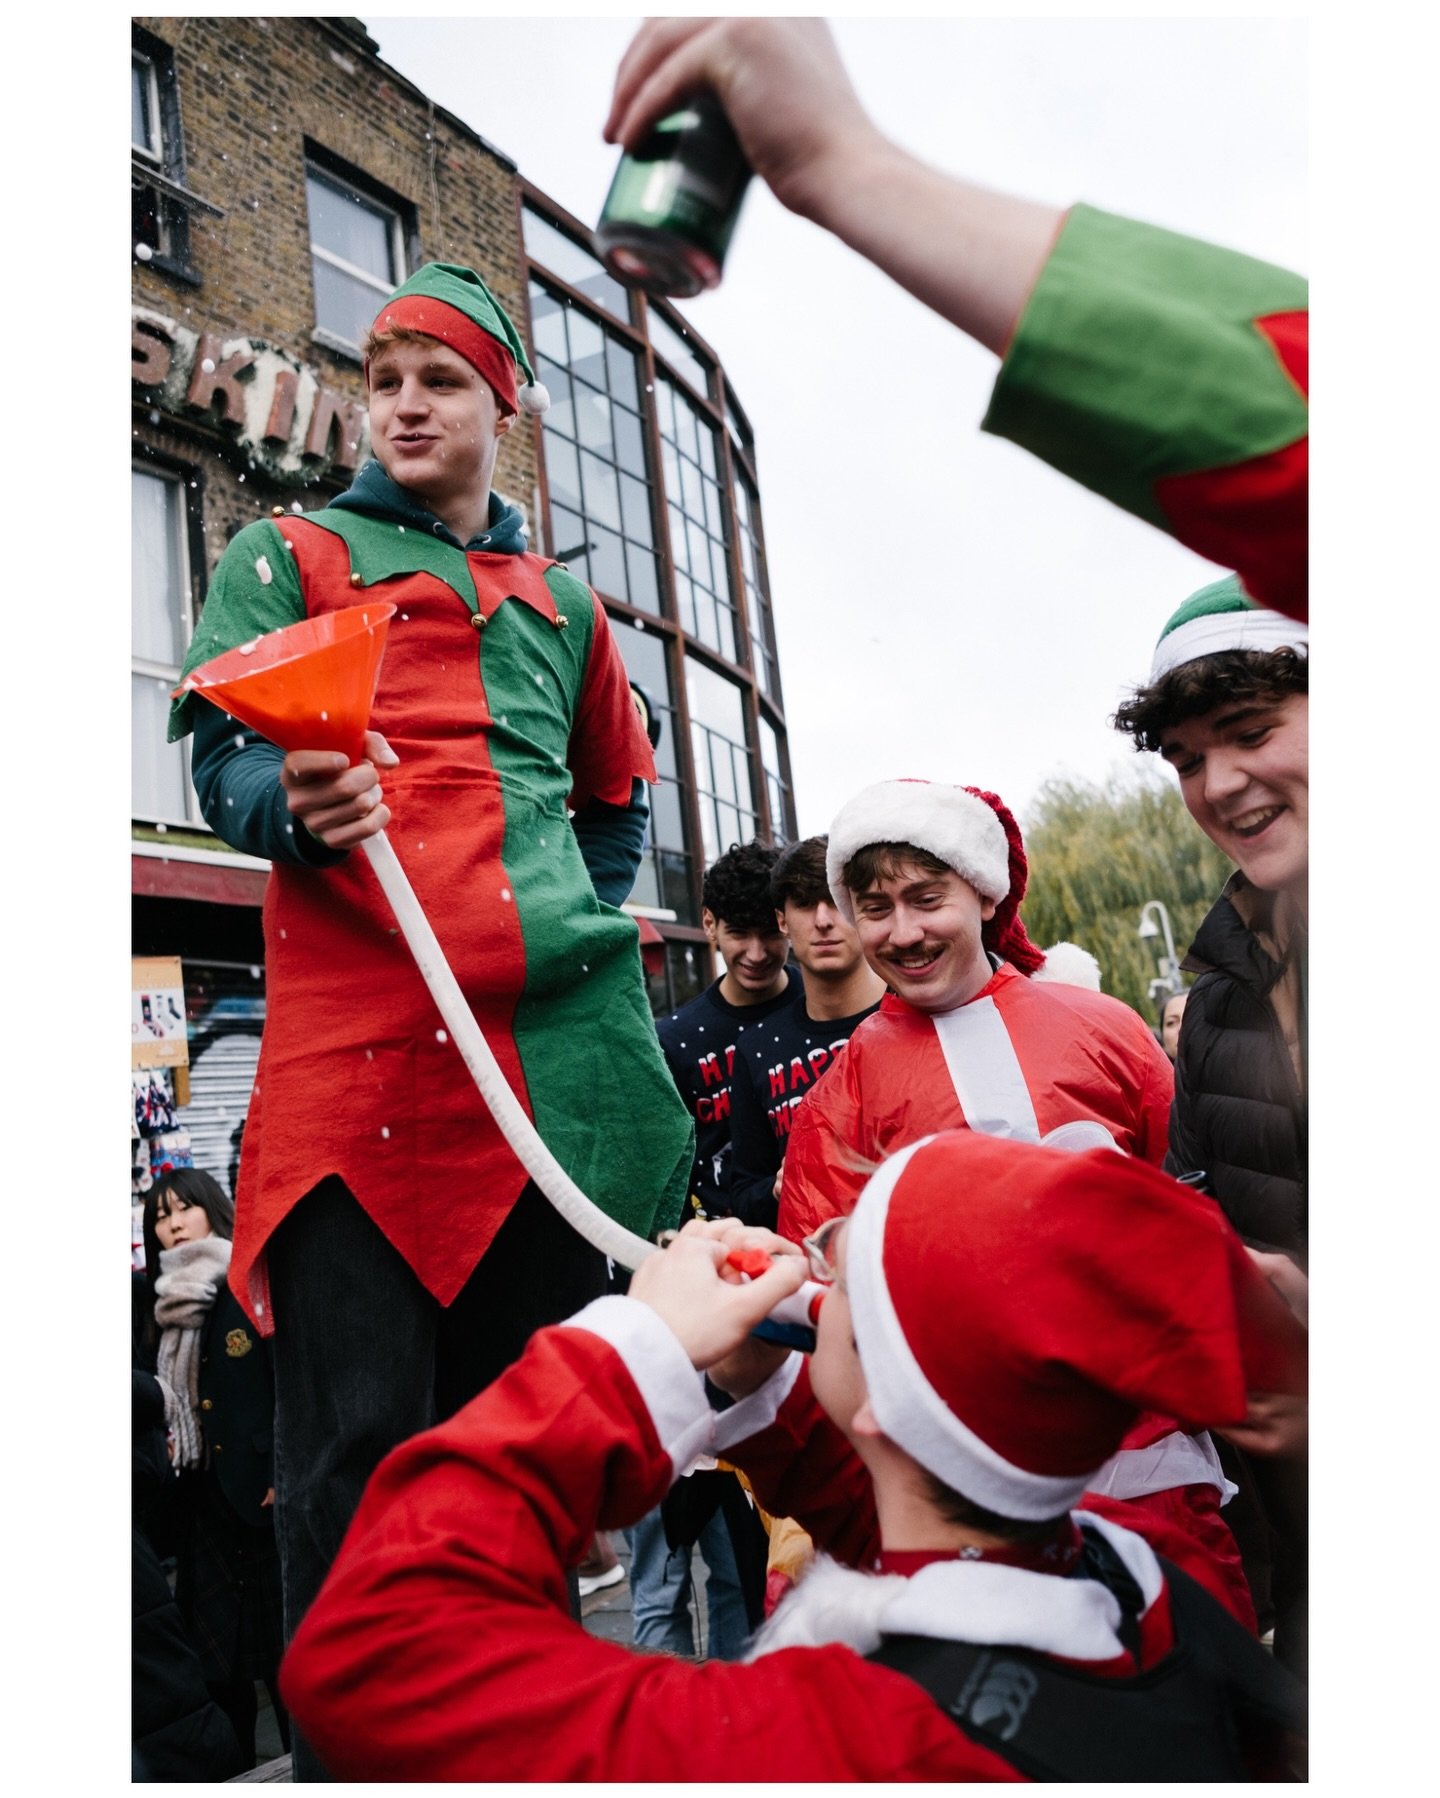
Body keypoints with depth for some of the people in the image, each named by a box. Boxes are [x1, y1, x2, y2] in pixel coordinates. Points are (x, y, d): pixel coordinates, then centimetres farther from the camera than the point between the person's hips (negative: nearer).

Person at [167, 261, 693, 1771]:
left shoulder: (562, 602, 25)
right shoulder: (287, 558, 15)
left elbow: (617, 797, 32)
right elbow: (223, 759, 2)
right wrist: (294, 801, -19)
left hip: (557, 1034, 4)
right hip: (354, 1025, -3)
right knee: (359, 1431, -6)